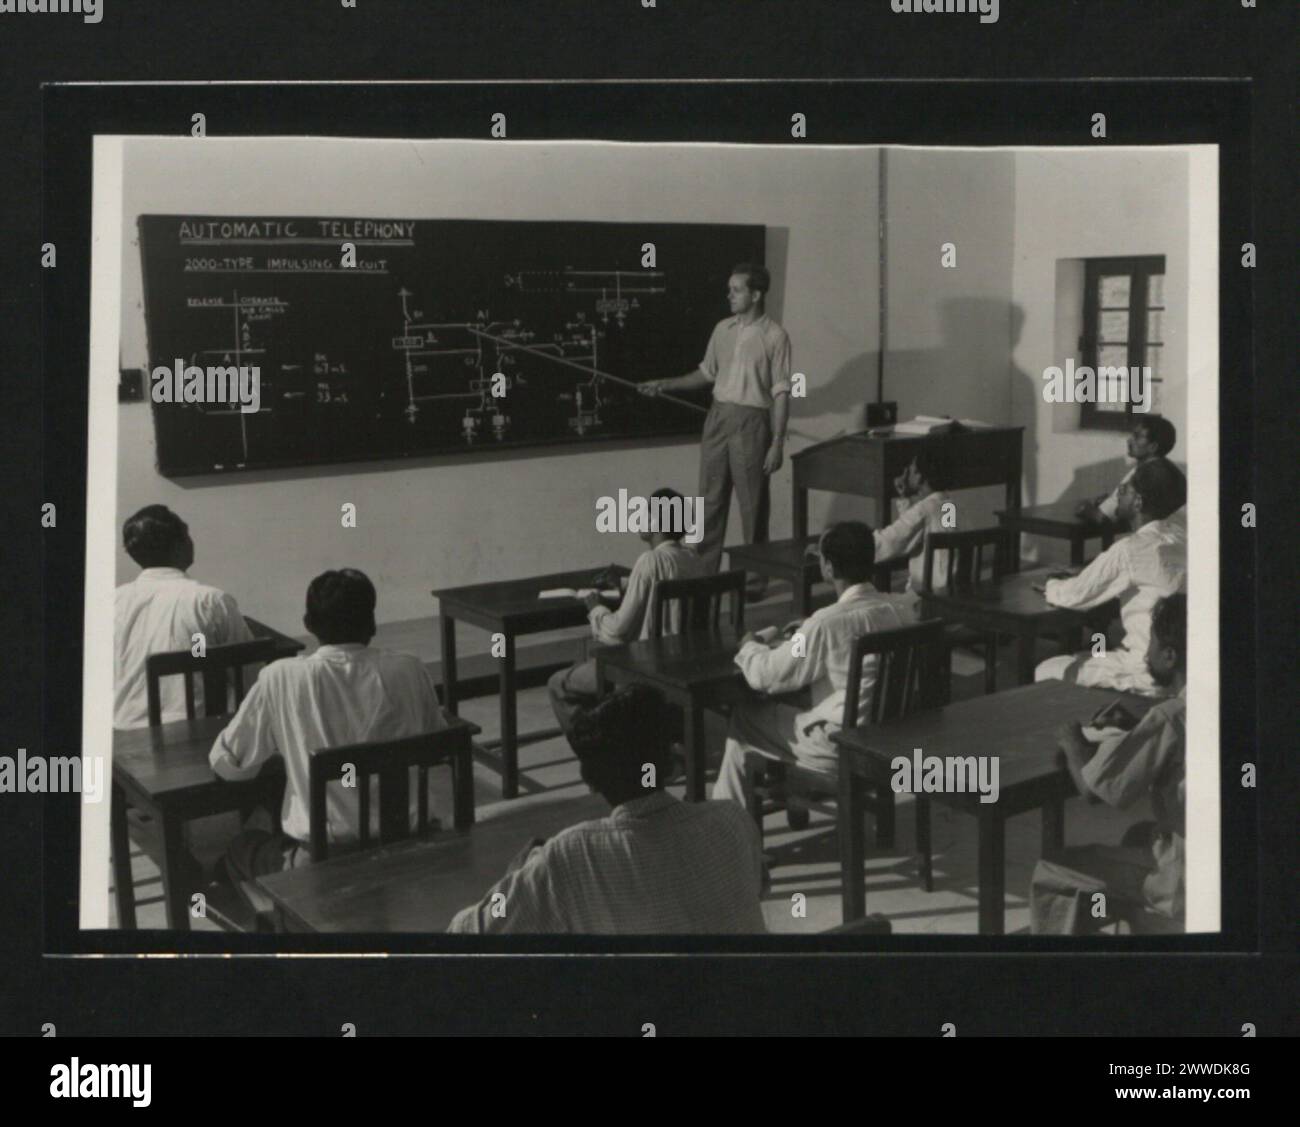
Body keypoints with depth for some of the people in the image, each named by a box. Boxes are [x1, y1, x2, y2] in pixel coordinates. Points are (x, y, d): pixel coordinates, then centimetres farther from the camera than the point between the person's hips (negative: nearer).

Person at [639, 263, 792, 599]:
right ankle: (704, 571, 15)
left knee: (752, 505, 1)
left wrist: (777, 443, -14)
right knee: (710, 499, 8)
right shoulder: (722, 329, 9)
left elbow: (781, 393, -9)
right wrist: (665, 384, 9)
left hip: (751, 423, -5)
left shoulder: (774, 336, -8)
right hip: (718, 418, 5)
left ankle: (754, 579, 9)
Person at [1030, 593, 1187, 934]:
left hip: (1188, 877, -8)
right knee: (1139, 836, 35)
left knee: (1053, 873, 3)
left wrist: (1073, 745, 0)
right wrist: (1133, 730, 11)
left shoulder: (1170, 719, -22)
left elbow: (1093, 787, -17)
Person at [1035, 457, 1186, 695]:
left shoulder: (1129, 550, -19)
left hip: (1152, 676, -8)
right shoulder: (1182, 534, 2)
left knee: (1047, 673, 6)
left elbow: (1076, 596, -8)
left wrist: (1051, 587, 12)